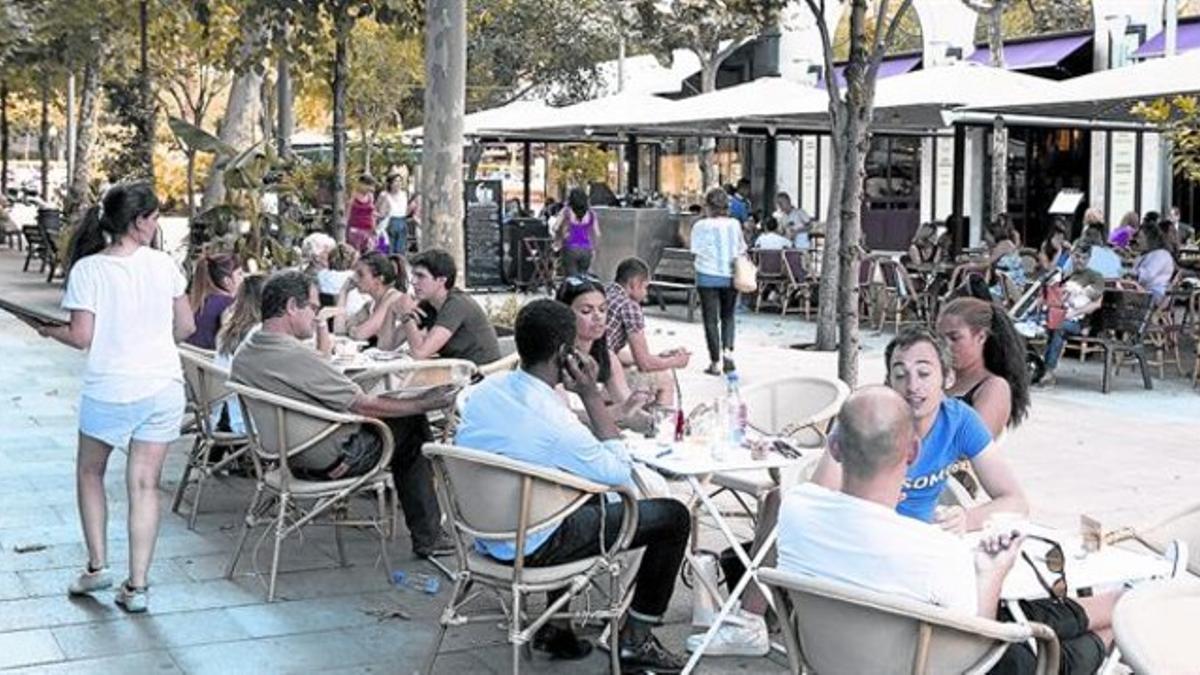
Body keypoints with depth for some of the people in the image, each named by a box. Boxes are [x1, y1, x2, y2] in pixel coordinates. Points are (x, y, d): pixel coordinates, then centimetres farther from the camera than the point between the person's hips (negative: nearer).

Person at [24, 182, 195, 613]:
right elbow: (186, 326, 4)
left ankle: (97, 566, 22)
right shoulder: (163, 264, -3)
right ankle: (137, 586, 8)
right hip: (163, 388, 2)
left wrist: (48, 330, 8)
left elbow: (82, 337, -12)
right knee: (145, 484, 6)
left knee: (90, 472, 21)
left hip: (109, 389, -2)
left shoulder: (87, 269, -10)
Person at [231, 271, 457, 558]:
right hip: (332, 462, -9)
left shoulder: (243, 354, -1)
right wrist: (425, 403, -11)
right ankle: (428, 537, 14)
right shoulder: (297, 357, -29)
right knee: (411, 425, 6)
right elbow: (364, 407, -21)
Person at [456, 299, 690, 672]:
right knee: (673, 516, 1)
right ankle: (634, 640, 13)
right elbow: (622, 473, -17)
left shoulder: (484, 390, -7)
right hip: (531, 548, -8)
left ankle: (554, 622, 32)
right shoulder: (556, 423, -30)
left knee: (587, 498, 36)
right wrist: (592, 395, -18)